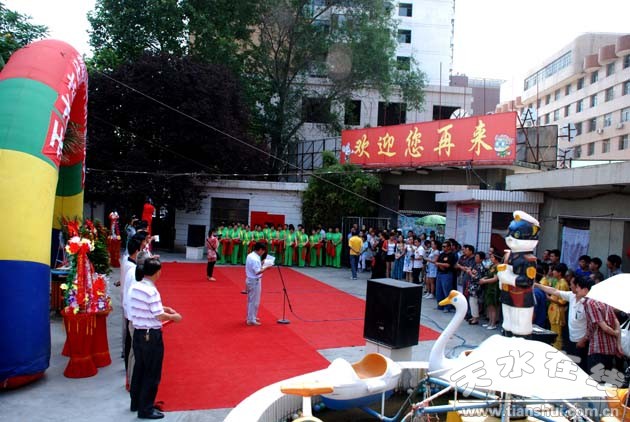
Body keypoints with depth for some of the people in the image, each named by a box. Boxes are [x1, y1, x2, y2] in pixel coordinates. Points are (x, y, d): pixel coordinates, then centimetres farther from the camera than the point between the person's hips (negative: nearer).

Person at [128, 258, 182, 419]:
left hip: (138, 333, 8)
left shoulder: (135, 287, 3)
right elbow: (160, 316, -21)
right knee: (152, 373, 5)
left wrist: (163, 308, 14)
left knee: (139, 369, 22)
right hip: (151, 336, -8)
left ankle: (136, 403, 35)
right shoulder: (152, 291, -23)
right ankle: (146, 410, 14)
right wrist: (173, 317, -4)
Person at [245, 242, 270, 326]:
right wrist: (266, 268, -21)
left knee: (251, 300, 21)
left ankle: (251, 317, 35)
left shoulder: (250, 255, 6)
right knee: (254, 301, -1)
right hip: (255, 281, -10)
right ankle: (251, 320, 6)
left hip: (250, 280, 10)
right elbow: (257, 272, -27)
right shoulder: (255, 259, -24)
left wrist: (261, 264, 11)